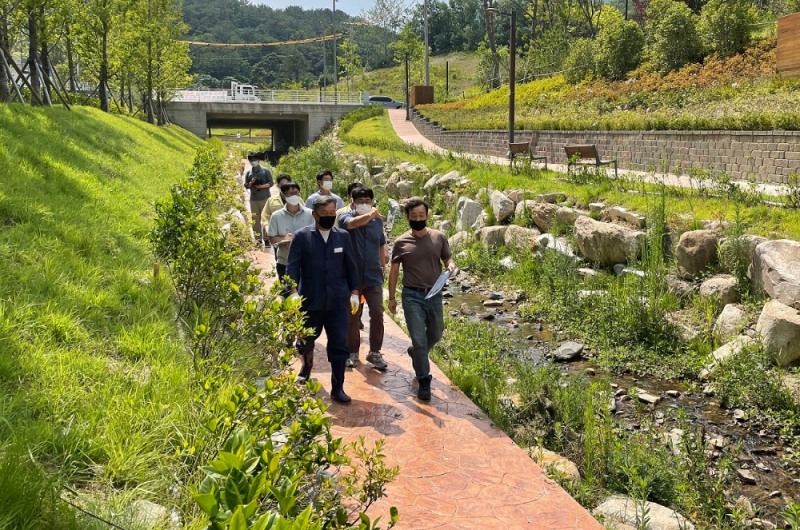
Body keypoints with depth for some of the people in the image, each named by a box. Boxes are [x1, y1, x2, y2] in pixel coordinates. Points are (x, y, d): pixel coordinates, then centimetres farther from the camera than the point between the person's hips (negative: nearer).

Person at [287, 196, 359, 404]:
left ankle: (337, 389, 9)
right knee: (306, 340, 17)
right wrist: (293, 291, -19)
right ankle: (306, 368, 47)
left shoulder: (343, 236, 6)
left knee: (339, 346, -1)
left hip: (338, 301, 1)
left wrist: (354, 292, 6)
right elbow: (293, 266, -7)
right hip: (310, 301, -1)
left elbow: (350, 266, 10)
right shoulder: (302, 236, -3)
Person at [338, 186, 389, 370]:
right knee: (352, 317, 8)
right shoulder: (346, 217, -6)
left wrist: (383, 266, 21)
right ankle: (352, 352, 23)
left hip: (373, 277, 3)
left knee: (377, 315, 0)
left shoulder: (378, 221, 7)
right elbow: (352, 223, -31)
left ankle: (375, 352, 15)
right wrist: (371, 215, -49)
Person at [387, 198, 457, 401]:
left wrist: (451, 264, -15)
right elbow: (394, 271, 3)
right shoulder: (401, 242, -5)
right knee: (419, 339, -3)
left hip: (434, 294, 3)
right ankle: (424, 381, 10)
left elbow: (447, 258, 10)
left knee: (436, 334, 19)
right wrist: (392, 298, 3)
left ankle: (416, 354, 49)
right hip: (412, 296, -3)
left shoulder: (439, 237, -1)